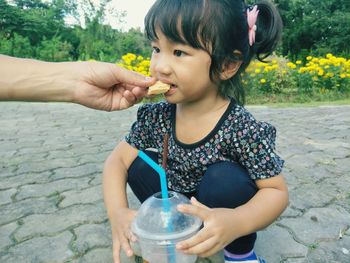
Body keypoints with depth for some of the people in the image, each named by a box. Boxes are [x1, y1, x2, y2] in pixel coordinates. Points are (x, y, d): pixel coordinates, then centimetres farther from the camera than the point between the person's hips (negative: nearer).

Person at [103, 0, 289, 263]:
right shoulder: (157, 116, -16)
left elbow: (278, 192, -22)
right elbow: (117, 159, -11)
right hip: (178, 209, 4)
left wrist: (237, 223, -43)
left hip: (216, 215, -3)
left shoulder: (242, 129, -29)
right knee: (137, 163, -15)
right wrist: (118, 212, -28)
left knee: (223, 177, -33)